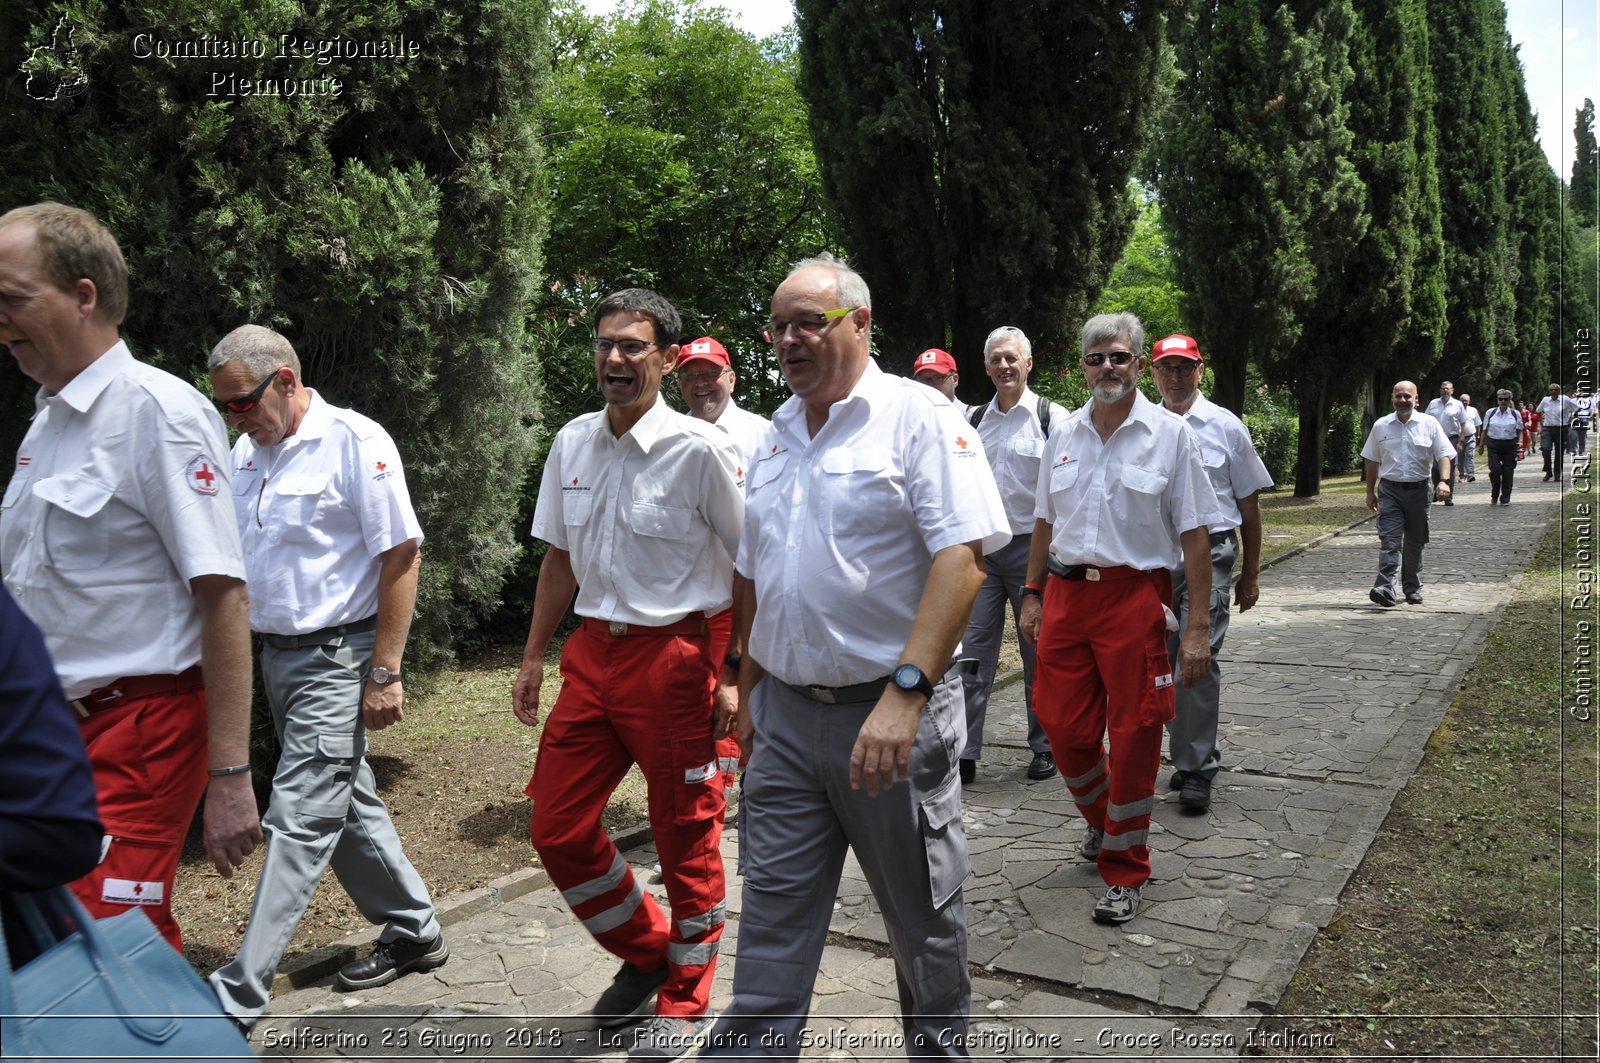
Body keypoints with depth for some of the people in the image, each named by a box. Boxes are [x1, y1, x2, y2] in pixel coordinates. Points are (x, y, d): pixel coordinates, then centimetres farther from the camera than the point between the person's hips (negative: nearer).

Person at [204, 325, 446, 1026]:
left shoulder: (354, 442, -13)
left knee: (299, 819, -5)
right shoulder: (245, 453, 9)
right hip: (276, 654, 8)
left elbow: (401, 555, -15)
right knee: (348, 805, 16)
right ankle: (414, 934, 31)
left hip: (336, 658, -8)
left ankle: (238, 995, 2)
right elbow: (233, 558, 17)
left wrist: (385, 673, -17)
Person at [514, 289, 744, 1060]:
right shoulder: (572, 442, 6)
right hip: (592, 652, 6)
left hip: (674, 655, -6)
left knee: (684, 836, 8)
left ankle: (685, 999, 31)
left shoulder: (700, 449, -12)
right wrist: (533, 656, 14)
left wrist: (737, 674, -12)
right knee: (558, 829, 9)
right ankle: (644, 953, 35)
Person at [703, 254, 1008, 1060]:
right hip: (785, 714, 5)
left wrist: (905, 691, -28)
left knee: (923, 915, 14)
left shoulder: (919, 418, -9)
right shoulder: (775, 436, 12)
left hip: (890, 716, -5)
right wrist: (750, 689, 18)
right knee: (773, 914, 8)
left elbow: (962, 557, -20)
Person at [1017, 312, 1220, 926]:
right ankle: (1102, 818, 37)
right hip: (1067, 593, 4)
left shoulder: (1170, 434, -2)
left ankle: (1123, 867, 18)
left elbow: (1195, 535, -5)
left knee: (1134, 733, 1)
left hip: (1135, 595, -4)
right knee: (1061, 724, 7)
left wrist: (1197, 625, -10)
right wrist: (1033, 595, 13)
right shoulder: (1064, 436, 10)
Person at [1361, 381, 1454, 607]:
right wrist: (1370, 491, 12)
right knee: (1389, 540, -12)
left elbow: (1444, 455, 0)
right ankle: (1386, 588, -21)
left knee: (1415, 542, 11)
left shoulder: (1430, 424, 2)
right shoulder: (1381, 426, 5)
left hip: (1418, 489, 1)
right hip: (1390, 490, 0)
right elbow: (1372, 460, 12)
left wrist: (1444, 481, -17)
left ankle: (1412, 588, 23)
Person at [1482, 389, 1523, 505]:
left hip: (1510, 445, 1)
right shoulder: (1490, 413, 6)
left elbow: (1520, 430, 8)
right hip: (1494, 445, 0)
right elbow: (1485, 430, 10)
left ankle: (1505, 498, 10)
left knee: (1508, 472, 1)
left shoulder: (1516, 414, 6)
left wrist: (1520, 441, -8)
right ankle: (1494, 496, 10)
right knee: (1495, 470, -10)